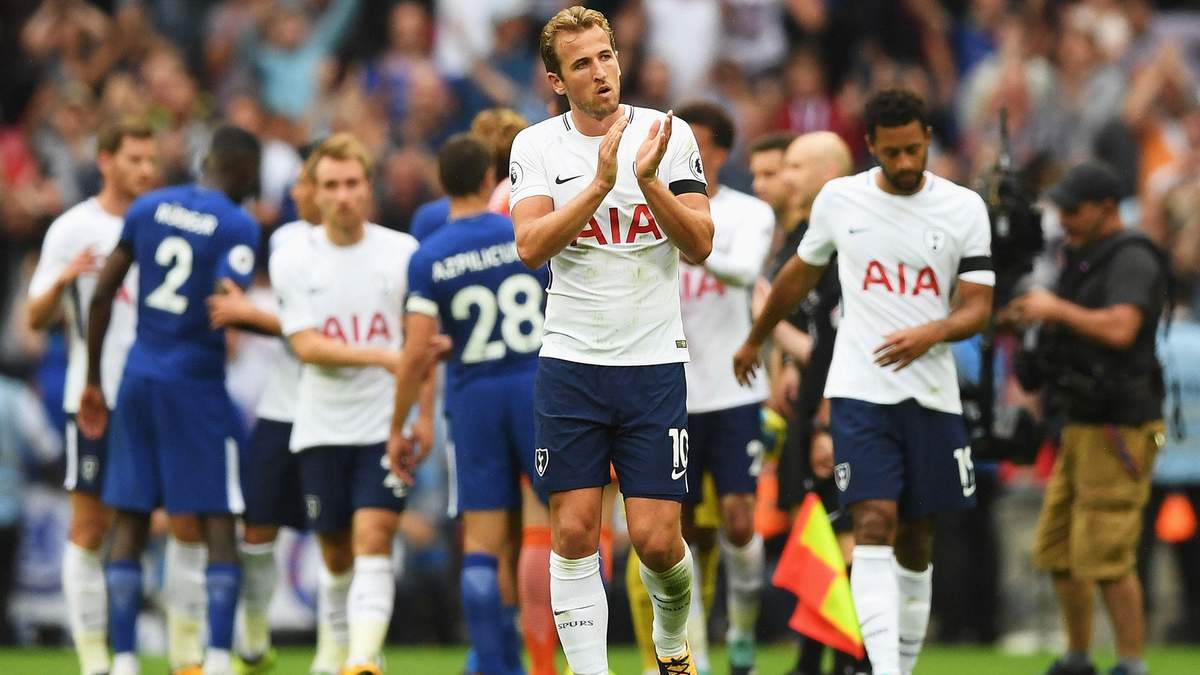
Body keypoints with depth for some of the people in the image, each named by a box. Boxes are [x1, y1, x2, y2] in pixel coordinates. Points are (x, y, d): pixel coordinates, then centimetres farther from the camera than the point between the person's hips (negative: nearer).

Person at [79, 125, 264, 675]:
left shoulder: (148, 208, 7)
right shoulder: (237, 227, -9)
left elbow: (103, 293, 7)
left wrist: (92, 380, 15)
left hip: (138, 380, 5)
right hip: (196, 383, -5)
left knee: (129, 524, 8)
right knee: (218, 524, 1)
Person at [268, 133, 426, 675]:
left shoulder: (402, 252, 1)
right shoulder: (292, 259, -1)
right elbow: (306, 345, -10)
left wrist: (424, 412, 3)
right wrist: (379, 355, -22)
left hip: (385, 424, -1)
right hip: (321, 425, 1)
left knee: (373, 543, -16)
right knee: (337, 555, 9)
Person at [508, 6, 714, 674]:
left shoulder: (669, 134, 1)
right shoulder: (537, 146, 1)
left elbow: (700, 245, -6)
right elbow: (531, 245, -13)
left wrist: (649, 180, -20)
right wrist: (601, 182, -22)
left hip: (654, 362, 0)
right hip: (570, 363, 1)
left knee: (656, 539, -4)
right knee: (574, 534, -3)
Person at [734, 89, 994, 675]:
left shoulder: (964, 209, 0)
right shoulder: (839, 199, 3)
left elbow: (978, 307, -3)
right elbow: (801, 273, 21)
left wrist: (932, 332, -24)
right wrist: (755, 338, 33)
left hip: (932, 396, 1)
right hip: (860, 391, -1)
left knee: (916, 540, 8)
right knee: (874, 525, -16)